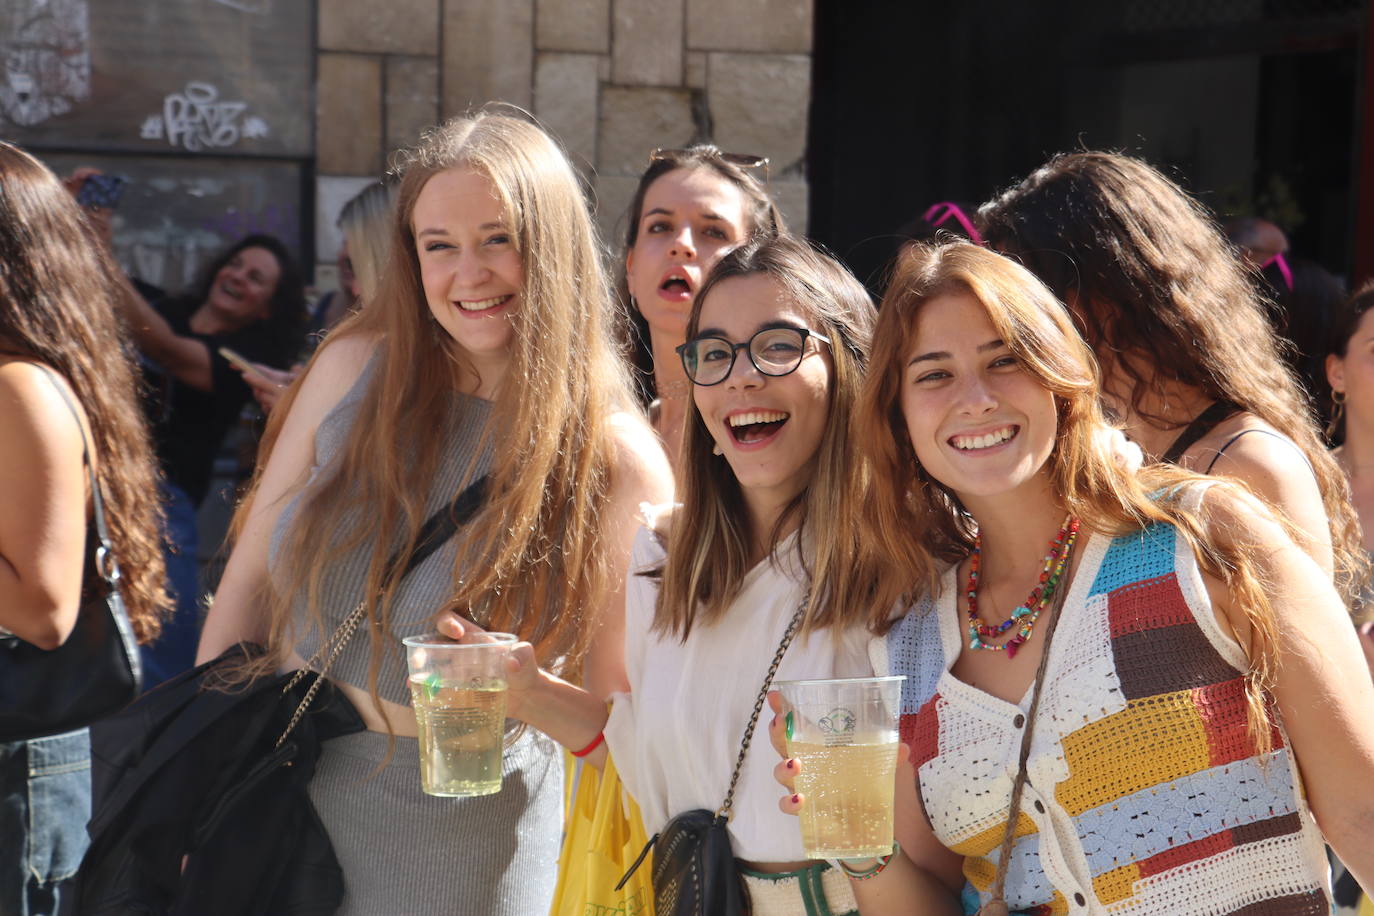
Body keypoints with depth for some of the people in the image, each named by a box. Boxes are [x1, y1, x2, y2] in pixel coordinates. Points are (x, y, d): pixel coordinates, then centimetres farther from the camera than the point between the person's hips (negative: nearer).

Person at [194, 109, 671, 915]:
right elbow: (250, 580, 1)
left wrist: (527, 688, -22)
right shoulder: (357, 368, -6)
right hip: (272, 784, 3)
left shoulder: (618, 462, -13)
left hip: (459, 843, -3)